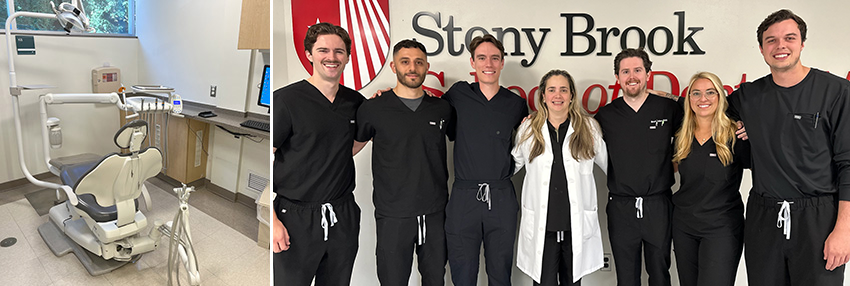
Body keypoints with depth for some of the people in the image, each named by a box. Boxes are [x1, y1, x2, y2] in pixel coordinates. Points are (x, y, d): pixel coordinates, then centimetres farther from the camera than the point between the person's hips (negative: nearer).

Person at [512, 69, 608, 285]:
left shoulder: (588, 127, 4)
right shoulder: (528, 129, 4)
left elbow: (608, 163, 14)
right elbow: (510, 165, 14)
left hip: (577, 225, 1)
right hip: (541, 226, -1)